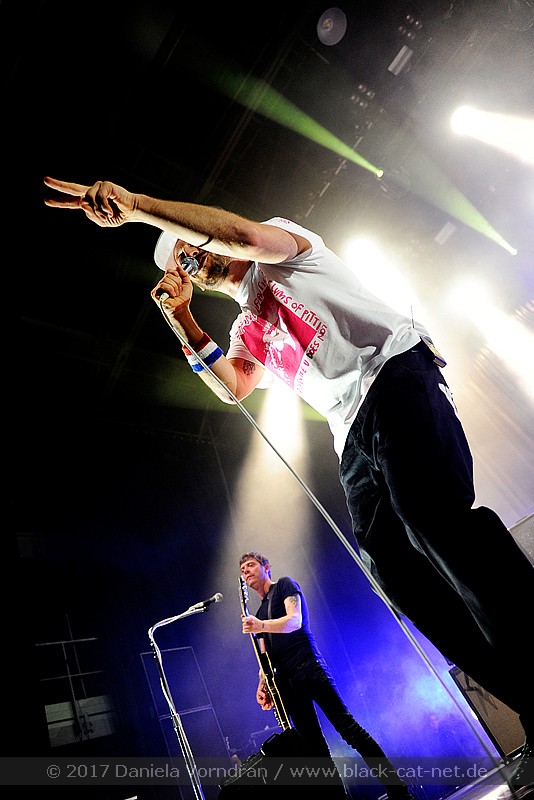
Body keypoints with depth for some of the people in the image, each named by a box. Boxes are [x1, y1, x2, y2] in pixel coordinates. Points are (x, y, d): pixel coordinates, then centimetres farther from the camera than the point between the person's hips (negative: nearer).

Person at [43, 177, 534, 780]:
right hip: (353, 437, 7)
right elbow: (232, 390, 10)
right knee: (392, 568, -6)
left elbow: (245, 234, -11)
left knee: (432, 516, -25)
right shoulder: (247, 330, 29)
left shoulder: (279, 249, 15)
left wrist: (133, 204, -10)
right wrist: (181, 318, 10)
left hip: (393, 373, -6)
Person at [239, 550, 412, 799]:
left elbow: (295, 620, -12)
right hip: (285, 681, 7)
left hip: (308, 666, -7)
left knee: (348, 727, -12)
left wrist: (261, 626, -27)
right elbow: (266, 656, 21)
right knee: (313, 745, 1)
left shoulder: (285, 585, 6)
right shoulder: (259, 613, 24)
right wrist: (262, 685, 3)